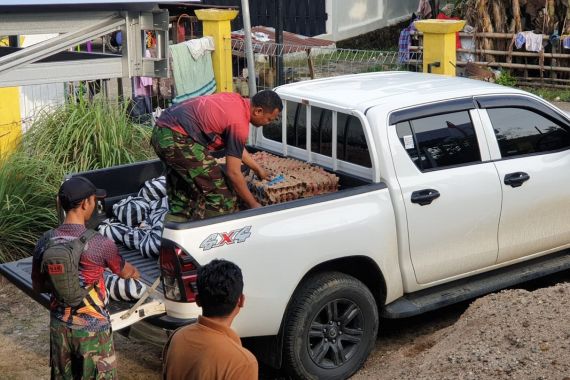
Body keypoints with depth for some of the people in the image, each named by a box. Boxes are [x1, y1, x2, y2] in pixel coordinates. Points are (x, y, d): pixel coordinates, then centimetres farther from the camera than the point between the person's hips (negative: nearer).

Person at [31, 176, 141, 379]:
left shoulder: (45, 241, -7)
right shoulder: (100, 244, -20)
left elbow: (38, 287, 5)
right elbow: (124, 271, 1)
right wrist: (135, 273, 24)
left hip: (59, 325, 5)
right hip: (92, 328, -5)